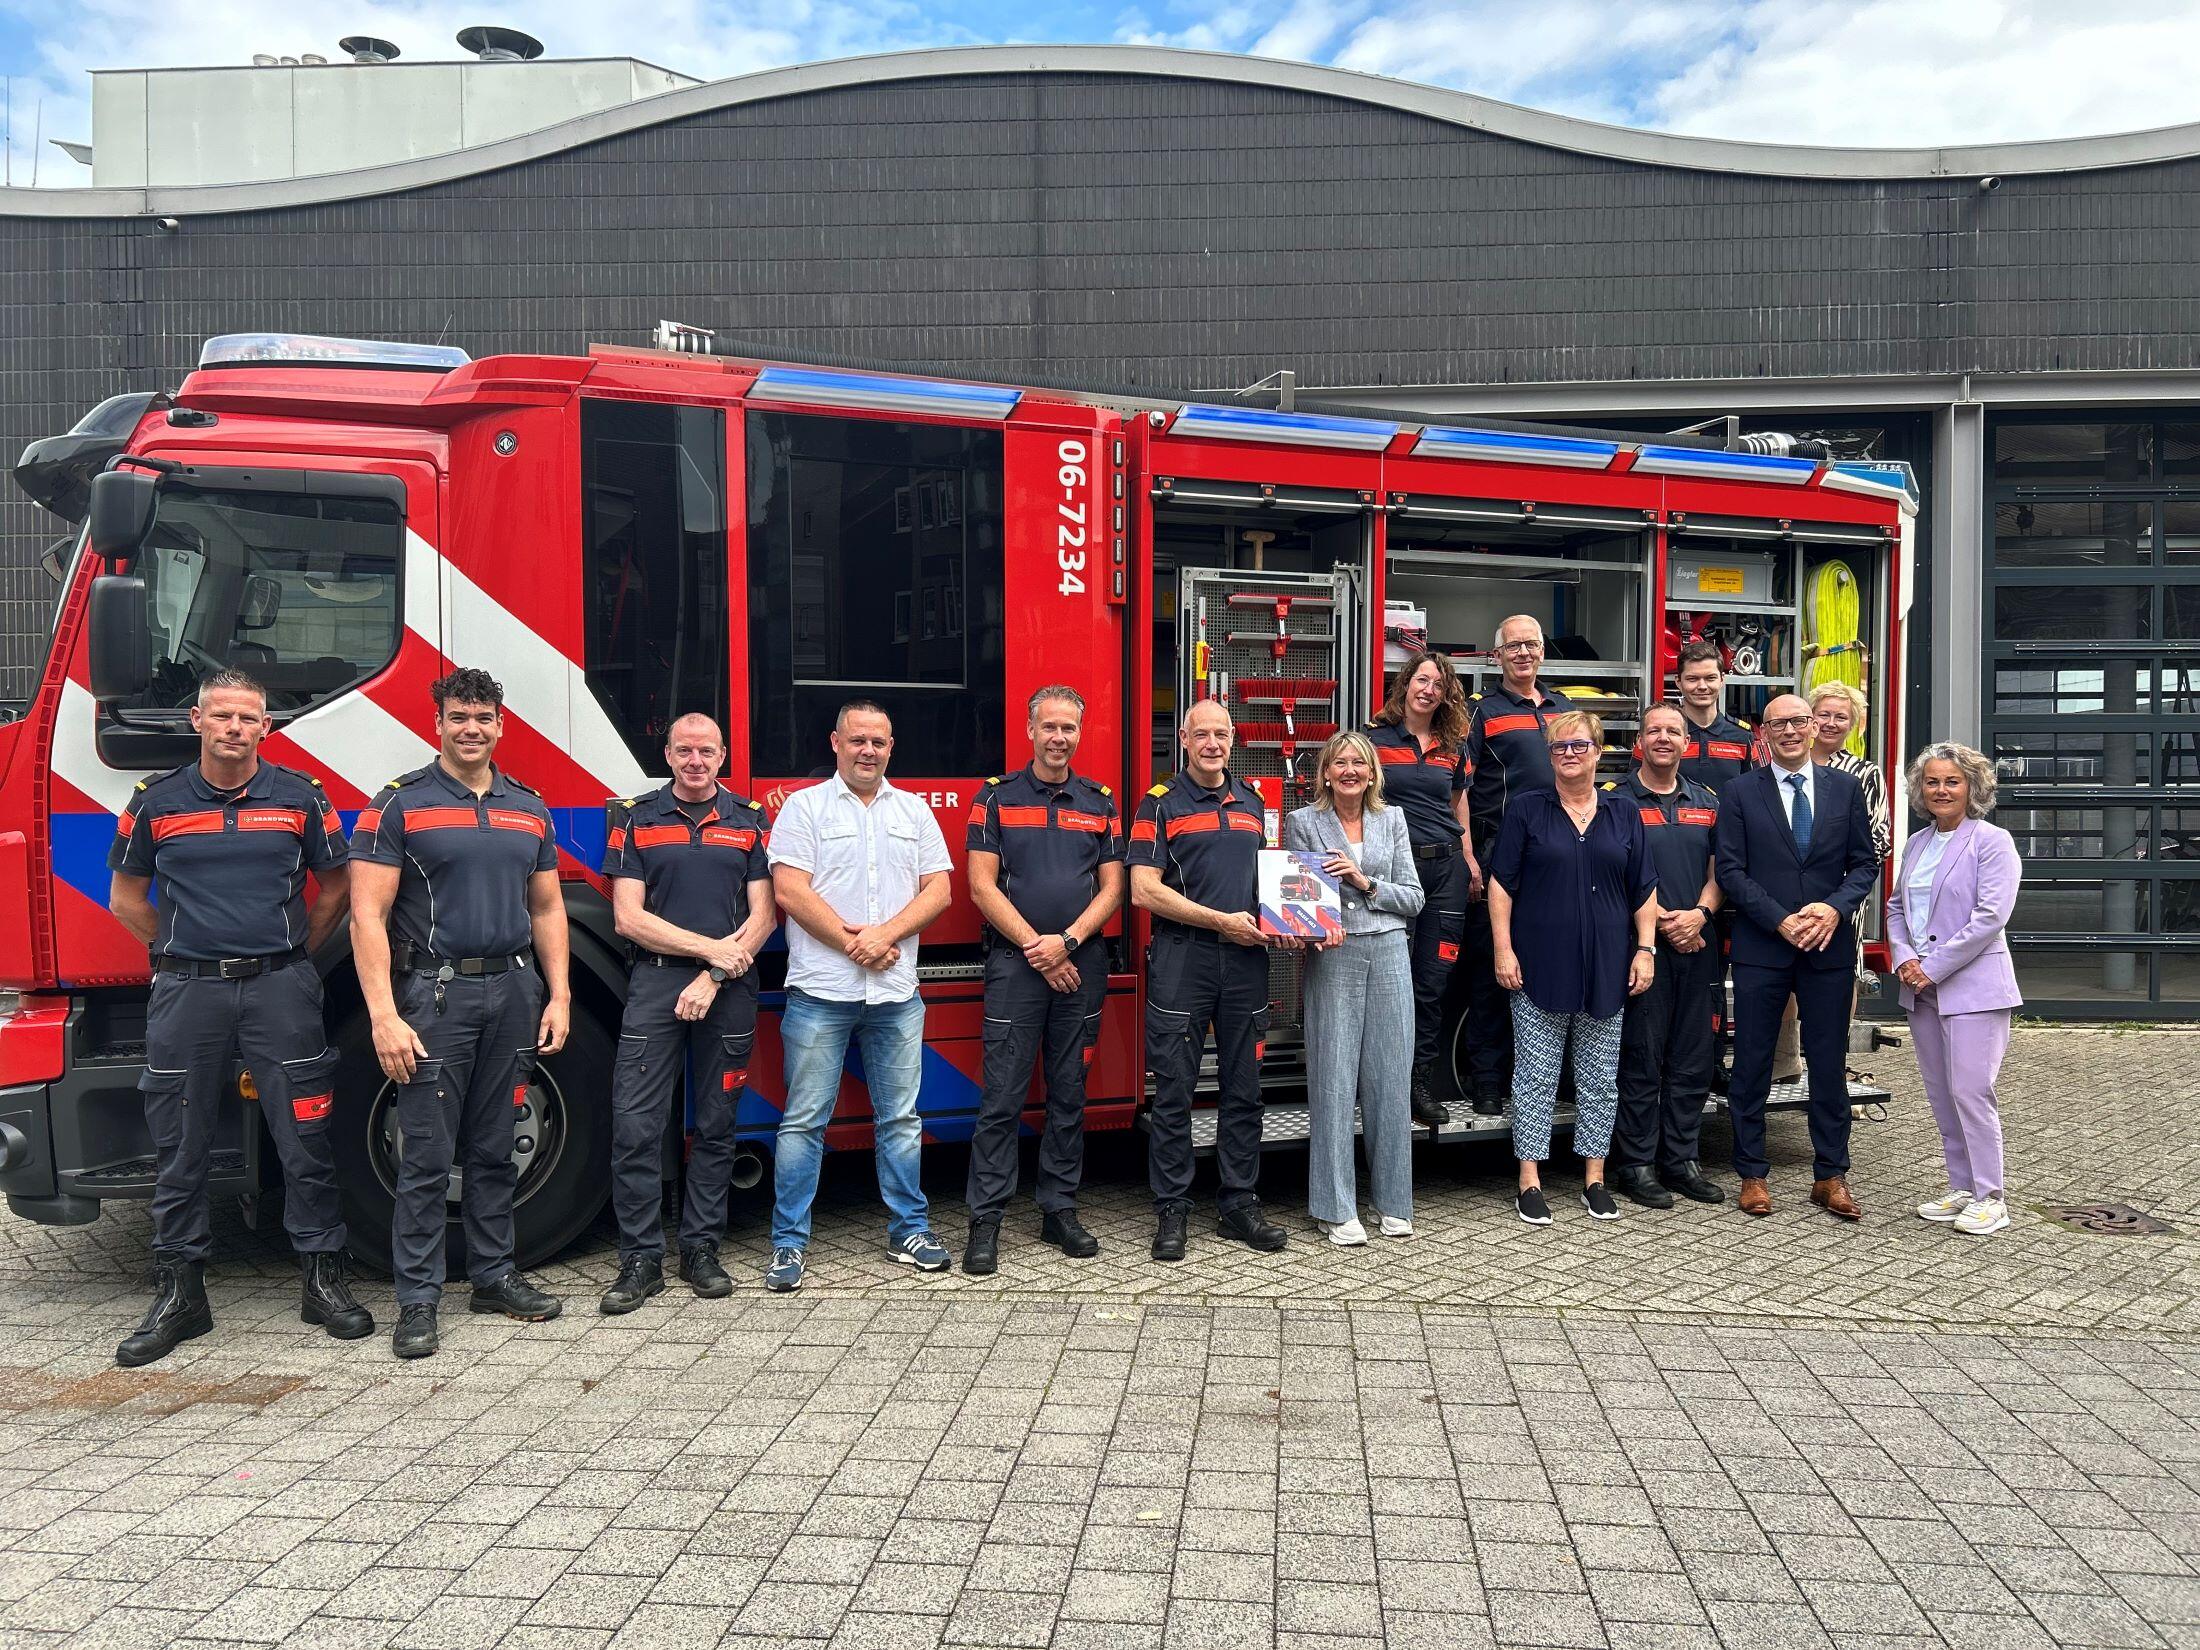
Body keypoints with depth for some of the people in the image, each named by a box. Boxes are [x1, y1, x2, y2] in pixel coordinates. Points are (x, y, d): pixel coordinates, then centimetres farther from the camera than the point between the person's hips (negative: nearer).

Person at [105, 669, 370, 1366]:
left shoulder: (300, 796, 3)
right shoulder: (156, 802, 4)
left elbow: (334, 885, 13)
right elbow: (126, 897, 15)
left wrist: (295, 953, 10)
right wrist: (183, 951, 11)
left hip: (280, 988, -1)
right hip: (187, 991, 1)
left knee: (305, 1140, 1)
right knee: (179, 1149, 6)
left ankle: (324, 1280, 12)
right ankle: (179, 1295, 17)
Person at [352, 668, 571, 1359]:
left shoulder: (528, 809, 12)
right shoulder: (399, 804, -3)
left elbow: (547, 908, 16)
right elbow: (368, 916, -9)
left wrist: (558, 995, 7)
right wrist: (384, 1016, -17)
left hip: (515, 990, 4)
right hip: (435, 991, -4)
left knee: (495, 1148, 12)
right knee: (427, 1156, -1)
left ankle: (494, 1275, 23)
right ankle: (417, 1300, 7)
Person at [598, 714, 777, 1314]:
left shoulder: (751, 821, 8)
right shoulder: (635, 819, 5)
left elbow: (762, 916, 2)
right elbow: (628, 917, -2)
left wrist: (713, 978, -10)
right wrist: (710, 947, -10)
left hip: (729, 990, 1)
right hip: (655, 981, -1)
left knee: (715, 1125, 6)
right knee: (636, 1125, -6)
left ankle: (701, 1249, 17)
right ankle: (641, 1260, 3)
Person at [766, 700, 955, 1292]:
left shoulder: (914, 811, 13)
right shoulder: (805, 806, 2)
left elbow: (938, 889, 5)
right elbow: (790, 890, -7)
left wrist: (884, 933, -10)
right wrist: (853, 945, -12)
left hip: (896, 997, 3)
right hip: (819, 993, -3)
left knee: (900, 1118, 10)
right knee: (804, 1121, 1)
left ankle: (908, 1230, 21)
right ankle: (789, 1243, 10)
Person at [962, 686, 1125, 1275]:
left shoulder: (1100, 802, 11)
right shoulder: (997, 797, 4)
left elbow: (1112, 888, 6)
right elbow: (983, 885, -3)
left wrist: (1068, 941, -9)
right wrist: (1037, 949, -9)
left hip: (1081, 964, 3)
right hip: (1015, 962, -3)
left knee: (1070, 1095, 8)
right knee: (1002, 1098, -4)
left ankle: (1059, 1211, 17)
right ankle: (986, 1221, 2)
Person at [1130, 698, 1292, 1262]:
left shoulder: (1252, 801, 14)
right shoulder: (1160, 804, -1)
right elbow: (1145, 890, -10)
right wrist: (1223, 921, -13)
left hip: (1244, 961, 5)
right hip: (1181, 960, -4)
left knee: (1243, 1089, 9)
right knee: (1173, 1093, 0)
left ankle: (1239, 1205, 19)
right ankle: (1171, 1210, 9)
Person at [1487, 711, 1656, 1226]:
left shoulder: (1624, 815, 9)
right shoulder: (1527, 810, 1)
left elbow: (1644, 890, 10)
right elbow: (1501, 884, -1)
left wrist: (1645, 949, 1)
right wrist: (1503, 949, -8)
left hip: (1605, 967, 3)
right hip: (1540, 966, -3)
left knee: (1600, 1077, 8)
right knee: (1536, 1075, 1)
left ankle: (1594, 1178, 18)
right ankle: (1530, 1180, 7)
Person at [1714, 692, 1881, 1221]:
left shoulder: (1844, 788, 7)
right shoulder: (1741, 792, 1)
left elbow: (1865, 863, 7)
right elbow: (1730, 870, -4)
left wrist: (1834, 908, -11)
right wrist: (1780, 920, -14)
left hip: (1829, 947, 2)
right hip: (1761, 949, -2)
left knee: (1829, 1066, 8)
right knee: (1752, 1065, 4)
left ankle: (1830, 1177, 19)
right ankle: (1752, 1174, 16)